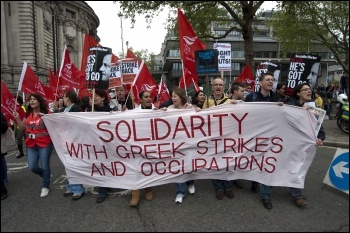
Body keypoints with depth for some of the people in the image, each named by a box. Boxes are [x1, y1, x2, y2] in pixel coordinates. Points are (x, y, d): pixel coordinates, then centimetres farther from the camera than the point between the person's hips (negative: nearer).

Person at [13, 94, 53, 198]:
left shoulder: (45, 113, -10)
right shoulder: (28, 114, 8)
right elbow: (23, 127, 14)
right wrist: (17, 118, 2)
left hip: (45, 144, -6)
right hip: (31, 144, 6)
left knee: (44, 166, 4)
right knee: (32, 167, 6)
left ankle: (45, 187, 23)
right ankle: (46, 176, 36)